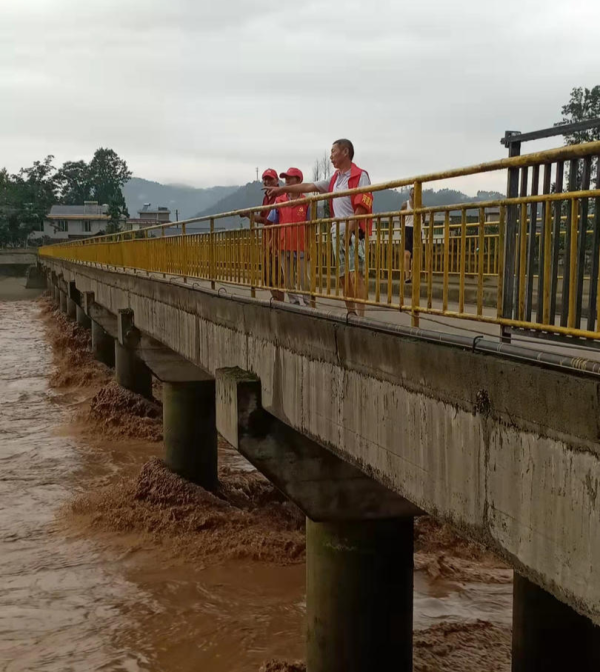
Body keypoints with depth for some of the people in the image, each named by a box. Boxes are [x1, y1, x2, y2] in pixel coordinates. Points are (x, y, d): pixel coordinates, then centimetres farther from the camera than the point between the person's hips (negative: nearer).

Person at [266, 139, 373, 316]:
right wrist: (283, 189, 26)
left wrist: (350, 231, -18)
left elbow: (362, 206, -13)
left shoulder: (360, 175, -5)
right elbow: (309, 187, 25)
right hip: (337, 233, 8)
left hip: (353, 233, -8)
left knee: (355, 274, -14)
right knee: (343, 276, 7)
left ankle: (360, 315, -17)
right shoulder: (334, 179, 19)